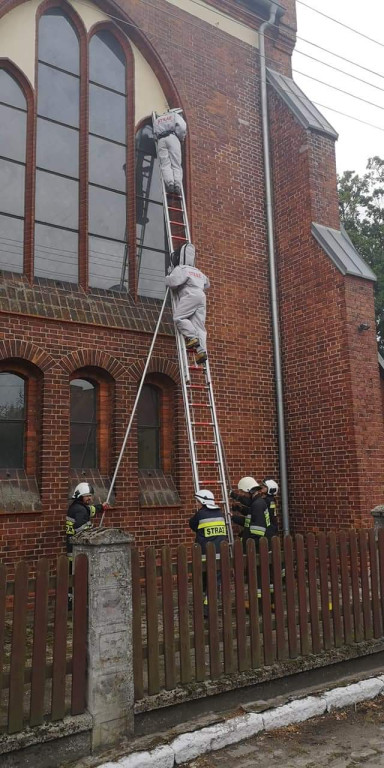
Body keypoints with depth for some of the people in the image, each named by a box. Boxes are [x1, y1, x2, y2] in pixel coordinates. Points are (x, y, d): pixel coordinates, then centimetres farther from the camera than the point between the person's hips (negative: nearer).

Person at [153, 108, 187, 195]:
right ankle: (177, 185, -27)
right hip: (172, 137, -2)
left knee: (165, 164, -9)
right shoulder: (175, 115, 22)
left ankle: (170, 183, -33)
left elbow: (155, 132, 18)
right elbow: (182, 127, 3)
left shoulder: (157, 119, 34)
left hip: (161, 139, 2)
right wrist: (181, 138, 15)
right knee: (176, 164, -6)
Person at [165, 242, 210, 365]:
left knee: (179, 317, -9)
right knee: (199, 325, -1)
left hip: (190, 296, -7)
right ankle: (202, 350, -14)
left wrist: (168, 277, 12)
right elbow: (207, 284, 42)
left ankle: (192, 337, -25)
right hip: (201, 297, 7)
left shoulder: (181, 269, 6)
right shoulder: (198, 272, 32)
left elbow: (173, 282, -9)